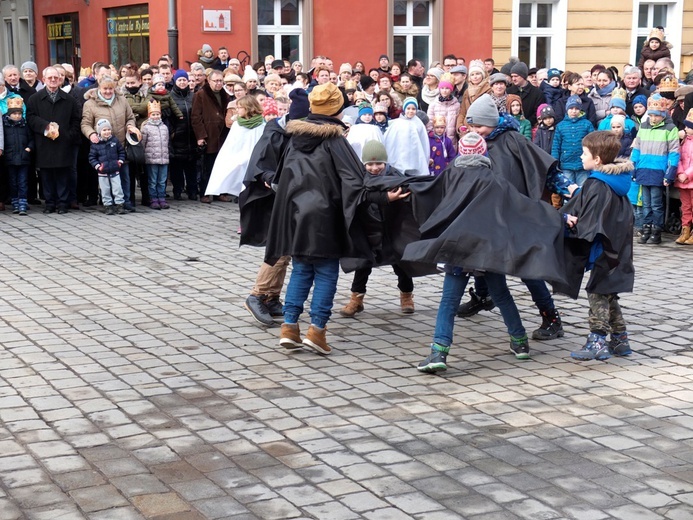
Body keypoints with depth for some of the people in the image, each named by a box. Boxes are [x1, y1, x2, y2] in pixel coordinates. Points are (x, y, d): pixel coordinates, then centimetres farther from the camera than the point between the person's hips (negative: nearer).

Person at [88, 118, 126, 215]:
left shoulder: (115, 141, 1)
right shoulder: (95, 144, -5)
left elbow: (121, 151, 12)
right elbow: (92, 157, -1)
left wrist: (120, 161, 0)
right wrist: (97, 165, -12)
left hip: (115, 171, 1)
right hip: (102, 173, -1)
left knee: (117, 188, 1)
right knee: (105, 190, 5)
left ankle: (119, 205, 9)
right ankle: (107, 205, 14)